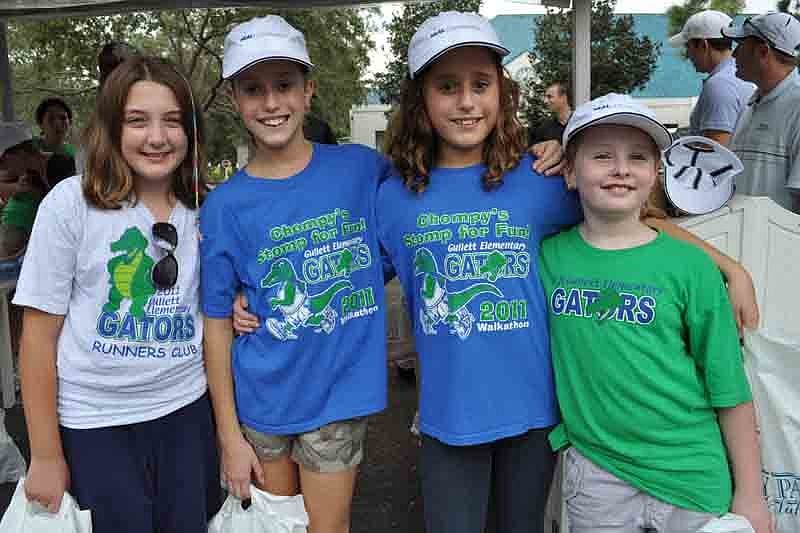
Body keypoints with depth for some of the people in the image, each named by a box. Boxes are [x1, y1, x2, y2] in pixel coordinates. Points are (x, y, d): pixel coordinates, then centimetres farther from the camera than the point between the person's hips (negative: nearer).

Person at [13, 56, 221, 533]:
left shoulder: (205, 207, 0)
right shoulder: (72, 203, -11)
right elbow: (40, 333, -8)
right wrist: (46, 455, -7)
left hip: (187, 411, 3)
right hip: (94, 422, -3)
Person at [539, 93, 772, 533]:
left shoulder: (689, 266, -8)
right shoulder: (548, 257, -4)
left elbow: (729, 391, -4)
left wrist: (749, 495, -1)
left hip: (693, 478, -1)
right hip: (595, 472, 1)